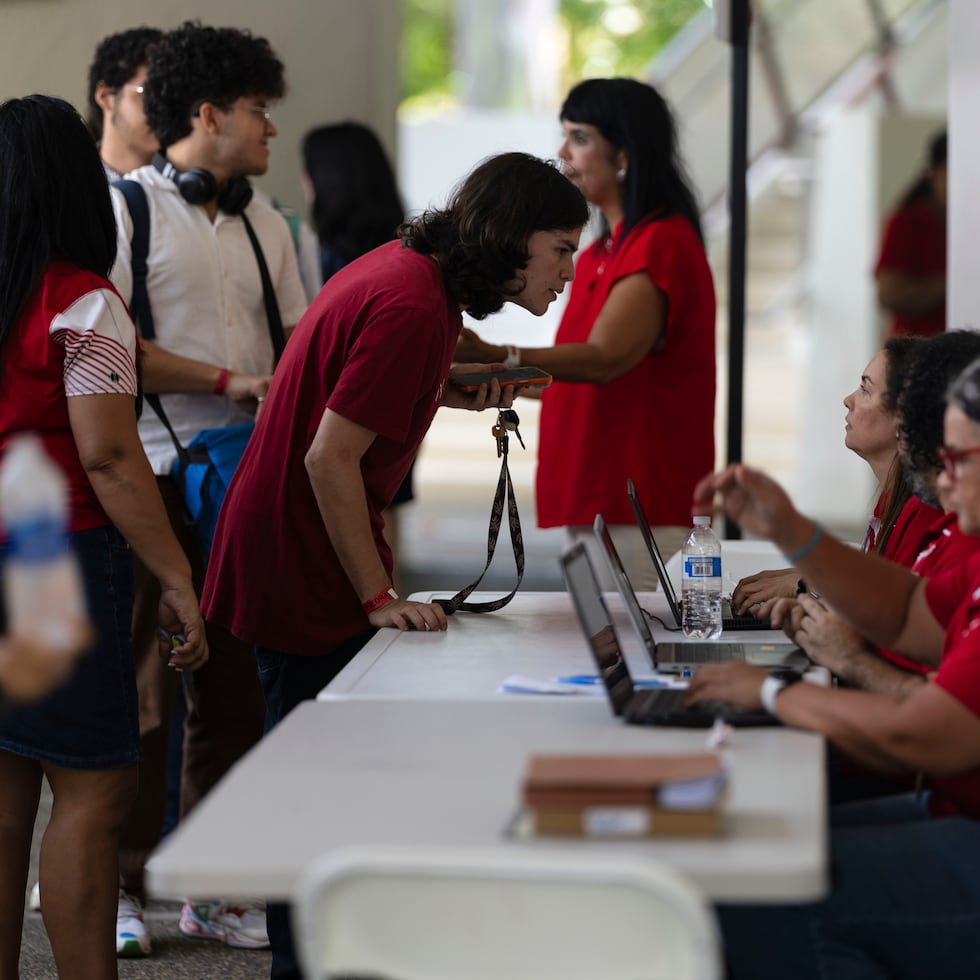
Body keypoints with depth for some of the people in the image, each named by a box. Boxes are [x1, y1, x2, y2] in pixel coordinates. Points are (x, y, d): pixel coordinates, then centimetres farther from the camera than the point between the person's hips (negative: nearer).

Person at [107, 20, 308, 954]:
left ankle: (215, 885, 17)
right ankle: (119, 885, 9)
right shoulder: (126, 208, -5)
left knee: (233, 681, 8)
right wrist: (226, 380, -15)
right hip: (154, 479, -6)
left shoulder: (263, 223, 16)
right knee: (142, 683, -2)